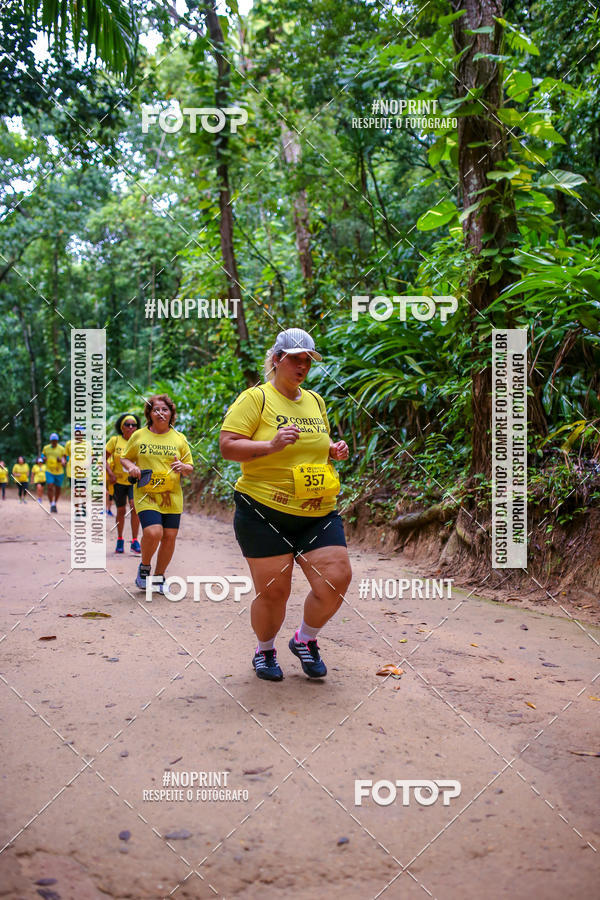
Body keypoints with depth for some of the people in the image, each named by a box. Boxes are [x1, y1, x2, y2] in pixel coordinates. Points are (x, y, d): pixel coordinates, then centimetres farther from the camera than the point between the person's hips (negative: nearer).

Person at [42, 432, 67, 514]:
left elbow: (64, 460, -1)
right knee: (50, 488, -14)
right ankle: (52, 505, -7)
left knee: (58, 489, 9)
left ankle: (55, 503, 31)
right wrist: (44, 458, -5)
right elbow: (43, 455, 19)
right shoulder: (46, 448, 3)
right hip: (49, 471, 0)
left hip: (59, 472, 0)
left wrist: (61, 461, -24)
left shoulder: (62, 449, -3)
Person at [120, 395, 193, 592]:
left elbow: (190, 468, 13)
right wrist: (130, 466, -7)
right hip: (145, 495, -2)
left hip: (172, 497, 3)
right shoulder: (139, 436, 4)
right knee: (153, 533, -21)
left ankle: (159, 576, 23)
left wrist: (184, 467, -11)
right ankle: (144, 566, 9)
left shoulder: (179, 438, 8)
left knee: (169, 537, 1)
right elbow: (124, 457, 15)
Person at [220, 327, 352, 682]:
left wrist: (334, 451, 7)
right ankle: (265, 650, 29)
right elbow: (227, 446, -11)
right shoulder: (255, 398, -4)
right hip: (264, 512, -5)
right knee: (273, 591, 0)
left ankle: (305, 639, 22)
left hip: (319, 513, 5)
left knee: (337, 580, -5)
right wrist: (271, 445, -23)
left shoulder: (315, 401, 16)